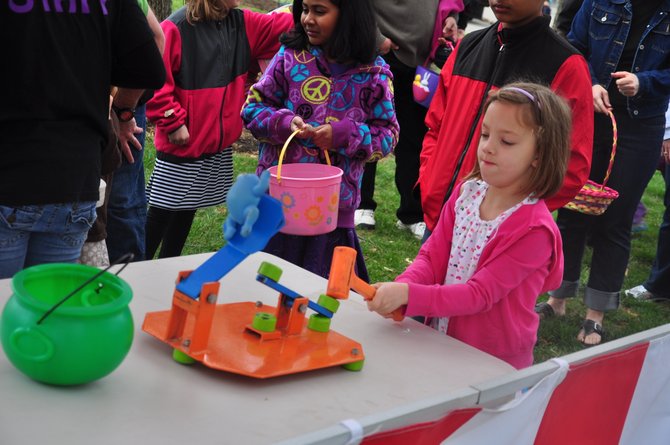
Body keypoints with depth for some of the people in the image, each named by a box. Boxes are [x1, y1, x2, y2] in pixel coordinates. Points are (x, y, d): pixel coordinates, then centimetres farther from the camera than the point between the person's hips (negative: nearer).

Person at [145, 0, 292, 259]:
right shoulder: (176, 28, -17)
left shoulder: (243, 24, 6)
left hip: (219, 143, 7)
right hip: (182, 142, -7)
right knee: (163, 210, 1)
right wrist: (173, 123, -17)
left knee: (188, 208, 17)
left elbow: (281, 26, 7)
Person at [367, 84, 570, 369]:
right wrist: (399, 287, -20)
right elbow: (432, 257, 0)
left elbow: (480, 294, -22)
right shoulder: (467, 192, 0)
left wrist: (408, 295, -31)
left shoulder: (533, 229, -19)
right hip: (442, 345, 5)